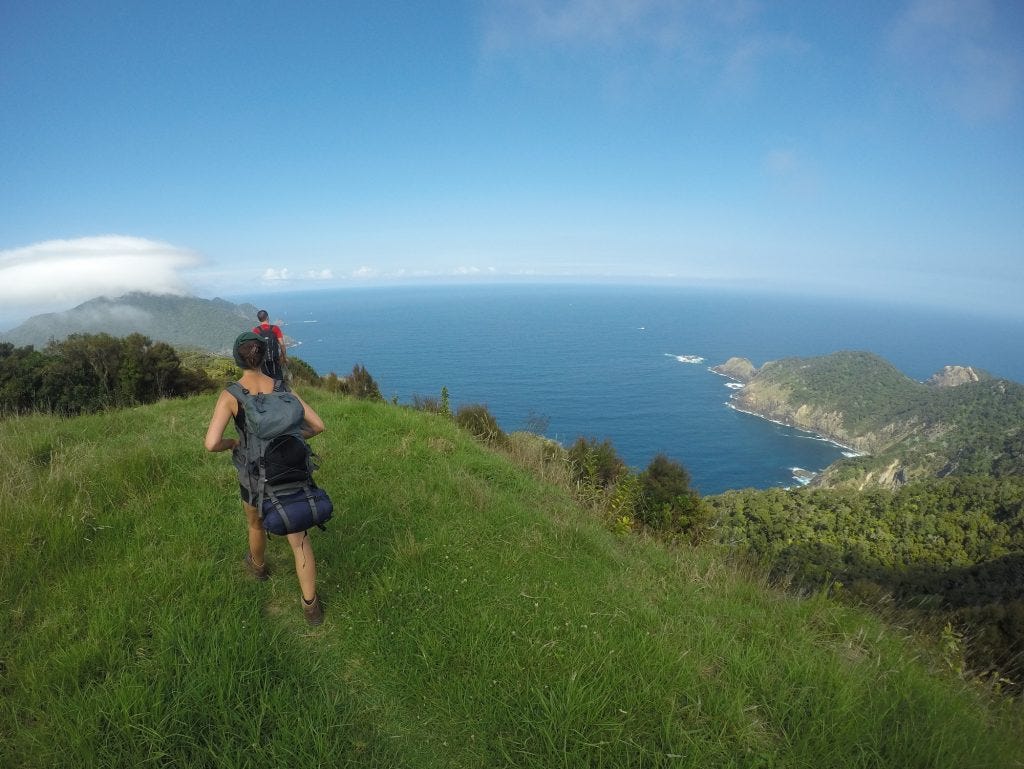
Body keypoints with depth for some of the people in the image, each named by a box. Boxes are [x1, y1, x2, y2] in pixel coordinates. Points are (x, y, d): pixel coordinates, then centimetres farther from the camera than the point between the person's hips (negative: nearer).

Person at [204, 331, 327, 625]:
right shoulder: (282, 389, -11)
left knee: (256, 524, 32)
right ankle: (311, 606, 15)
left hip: (253, 477, -1)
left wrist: (232, 443, -3)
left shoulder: (229, 395, -19)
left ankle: (258, 566, 62)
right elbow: (318, 425, -10)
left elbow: (211, 443, -27)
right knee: (299, 537, 11)